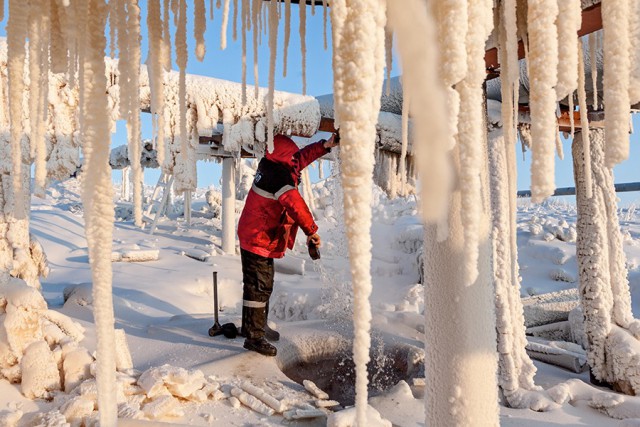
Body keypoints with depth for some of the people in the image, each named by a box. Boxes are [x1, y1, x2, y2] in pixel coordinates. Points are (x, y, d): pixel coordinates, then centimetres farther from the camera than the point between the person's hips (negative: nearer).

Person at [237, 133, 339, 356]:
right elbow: (295, 204, -34)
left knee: (263, 285, 21)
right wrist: (311, 231, -30)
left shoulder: (270, 165, 4)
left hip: (261, 238, 10)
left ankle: (257, 325, 36)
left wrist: (325, 145, 7)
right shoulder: (279, 174, -24)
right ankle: (254, 336, 4)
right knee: (258, 287, -4)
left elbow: (302, 157, 15)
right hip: (259, 239, -10)